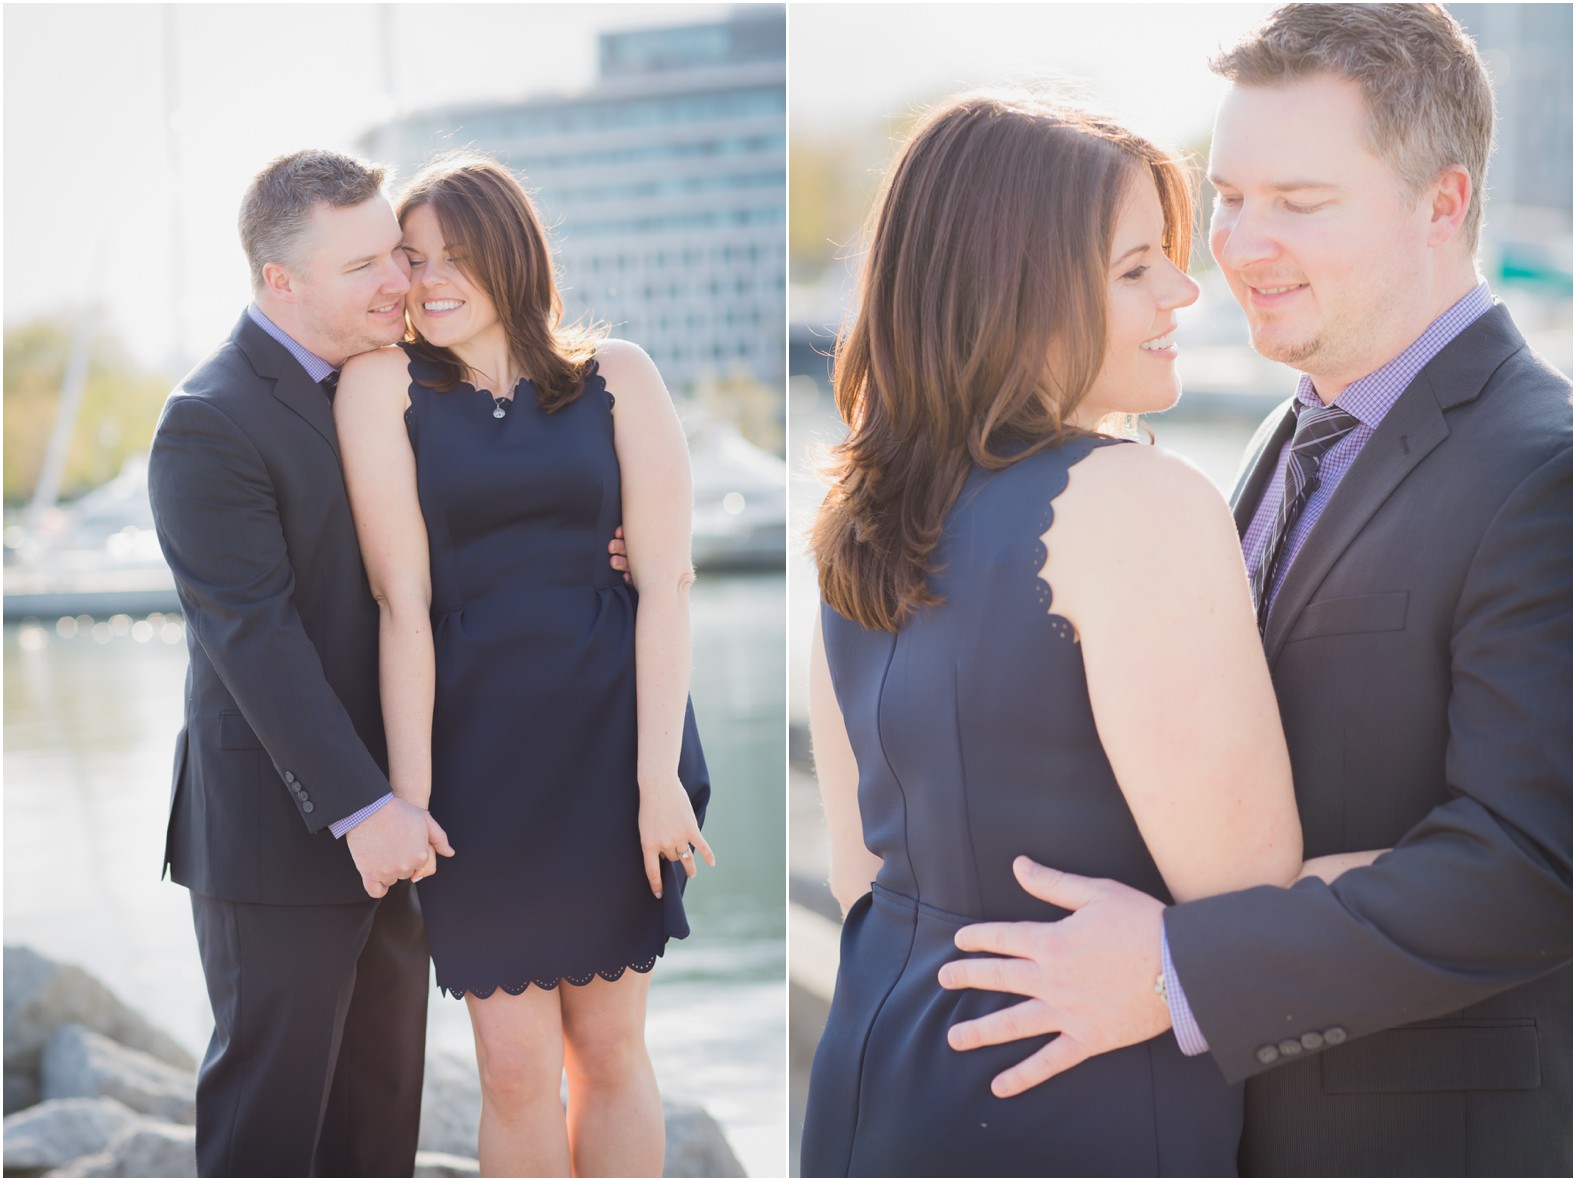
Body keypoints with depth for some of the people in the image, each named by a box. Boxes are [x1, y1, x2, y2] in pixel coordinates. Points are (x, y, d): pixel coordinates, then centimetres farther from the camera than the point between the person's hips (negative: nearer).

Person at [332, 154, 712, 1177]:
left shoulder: (615, 374, 1)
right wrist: (409, 794, -8)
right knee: (516, 1066, 2)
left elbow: (666, 582, -4)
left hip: (613, 726, 0)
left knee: (610, 1045, 10)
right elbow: (402, 600, -5)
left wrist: (659, 773, -11)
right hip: (479, 738, 0)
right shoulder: (385, 384, 1)